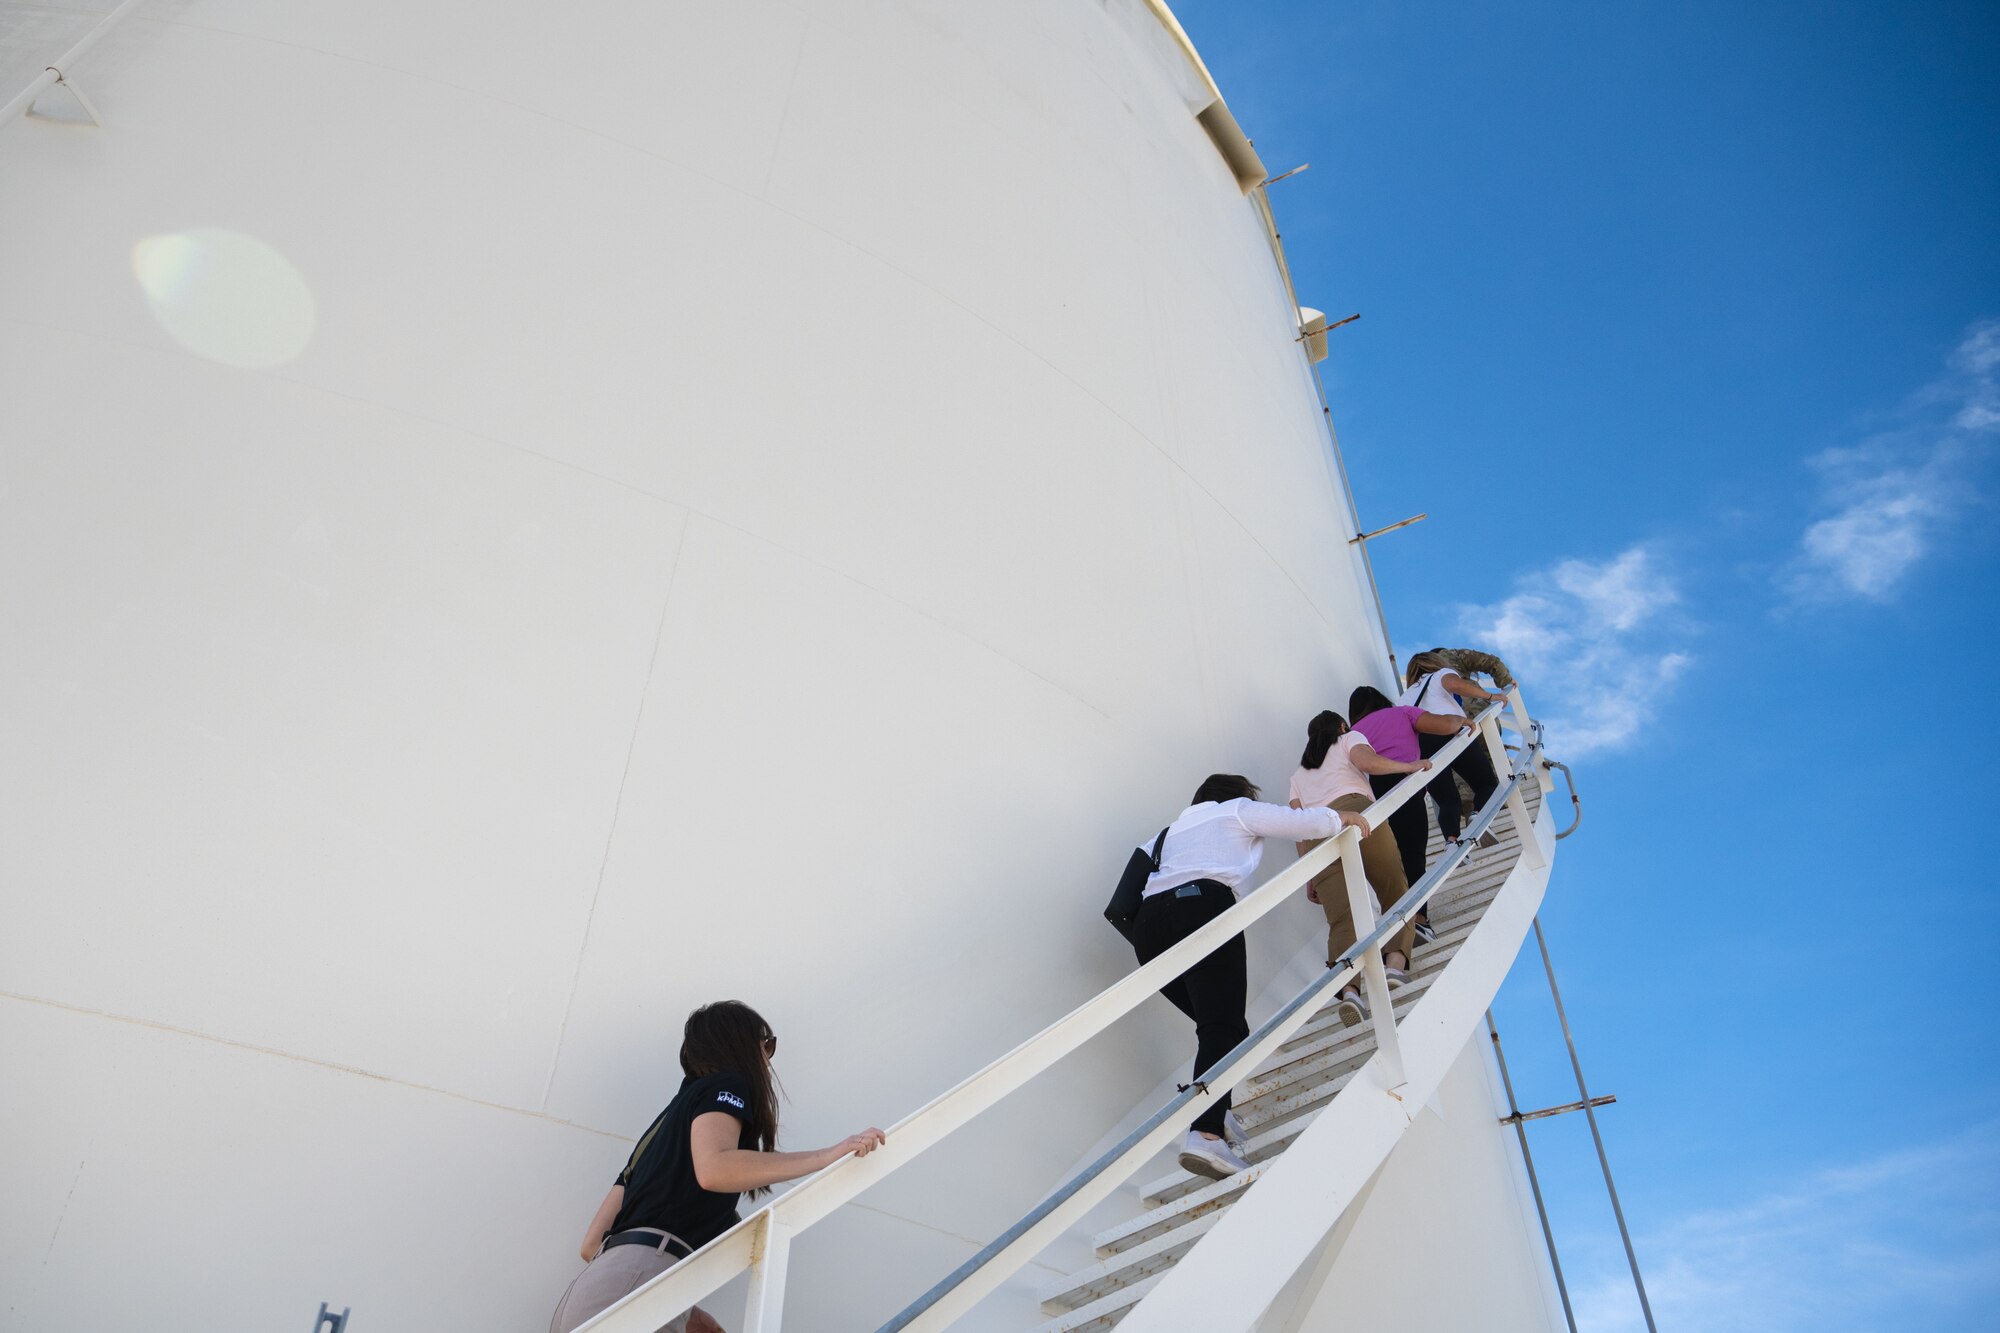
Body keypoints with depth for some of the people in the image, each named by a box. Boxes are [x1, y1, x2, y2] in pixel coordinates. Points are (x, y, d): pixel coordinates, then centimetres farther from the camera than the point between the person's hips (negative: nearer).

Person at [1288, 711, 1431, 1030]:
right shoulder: (1350, 739, 26)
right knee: (1393, 889, 7)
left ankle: (1348, 988, -32)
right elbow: (1369, 762, 1)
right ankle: (1395, 960, -18)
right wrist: (1411, 766, 13)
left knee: (1340, 915, -10)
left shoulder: (1299, 775, 36)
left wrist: (1310, 878, 21)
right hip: (1355, 813, -3)